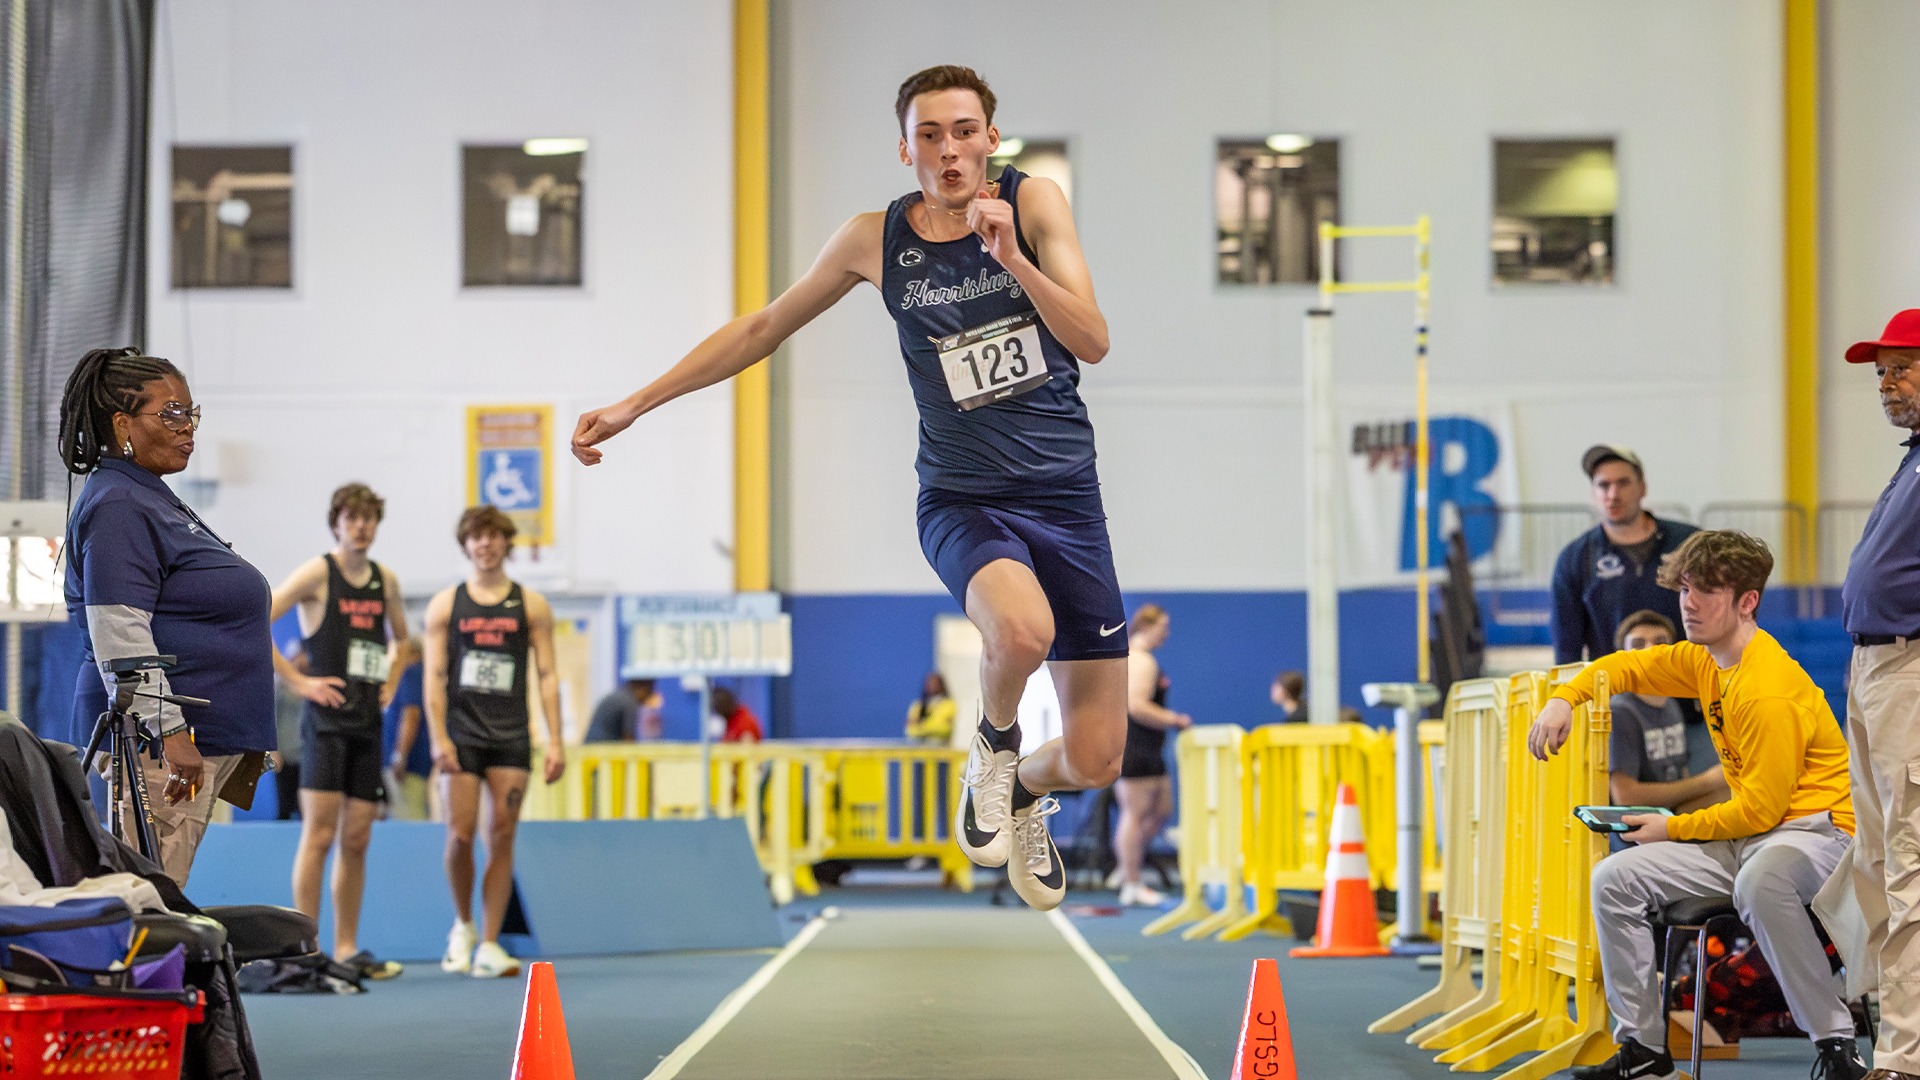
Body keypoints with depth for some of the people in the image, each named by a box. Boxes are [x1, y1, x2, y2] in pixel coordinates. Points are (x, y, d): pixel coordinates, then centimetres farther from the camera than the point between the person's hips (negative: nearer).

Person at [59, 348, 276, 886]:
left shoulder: (154, 498, 21)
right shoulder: (117, 508, -12)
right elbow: (118, 635, -21)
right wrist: (168, 731, -25)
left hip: (202, 738, 10)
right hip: (152, 739, -10)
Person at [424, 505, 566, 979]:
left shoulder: (531, 606, 7)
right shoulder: (445, 605, 7)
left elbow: (547, 676, 6)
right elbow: (434, 676, 2)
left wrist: (555, 740, -2)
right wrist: (438, 738, -9)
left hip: (511, 736, 1)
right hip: (462, 735, 0)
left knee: (502, 837, -3)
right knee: (460, 834, -8)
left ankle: (489, 945, -1)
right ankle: (463, 926, 15)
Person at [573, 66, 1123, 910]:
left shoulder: (1033, 201, -5)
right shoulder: (877, 239, -2)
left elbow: (1092, 342, -13)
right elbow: (764, 327, 11)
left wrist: (1012, 258, -29)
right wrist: (635, 404, 10)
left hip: (1067, 499, 1)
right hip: (963, 500, -1)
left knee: (1095, 762, -1)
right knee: (1022, 630, -37)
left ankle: (1023, 792, 39)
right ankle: (995, 742, 0)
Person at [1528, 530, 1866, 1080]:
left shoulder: (1769, 693, -23)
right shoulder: (1705, 662, 5)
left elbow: (1760, 809, -21)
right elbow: (1628, 666, 23)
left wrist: (1673, 829, -9)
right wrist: (1565, 697, 3)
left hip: (1818, 828, -9)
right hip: (1745, 835, 9)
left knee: (1760, 882, -43)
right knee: (1614, 879, 0)